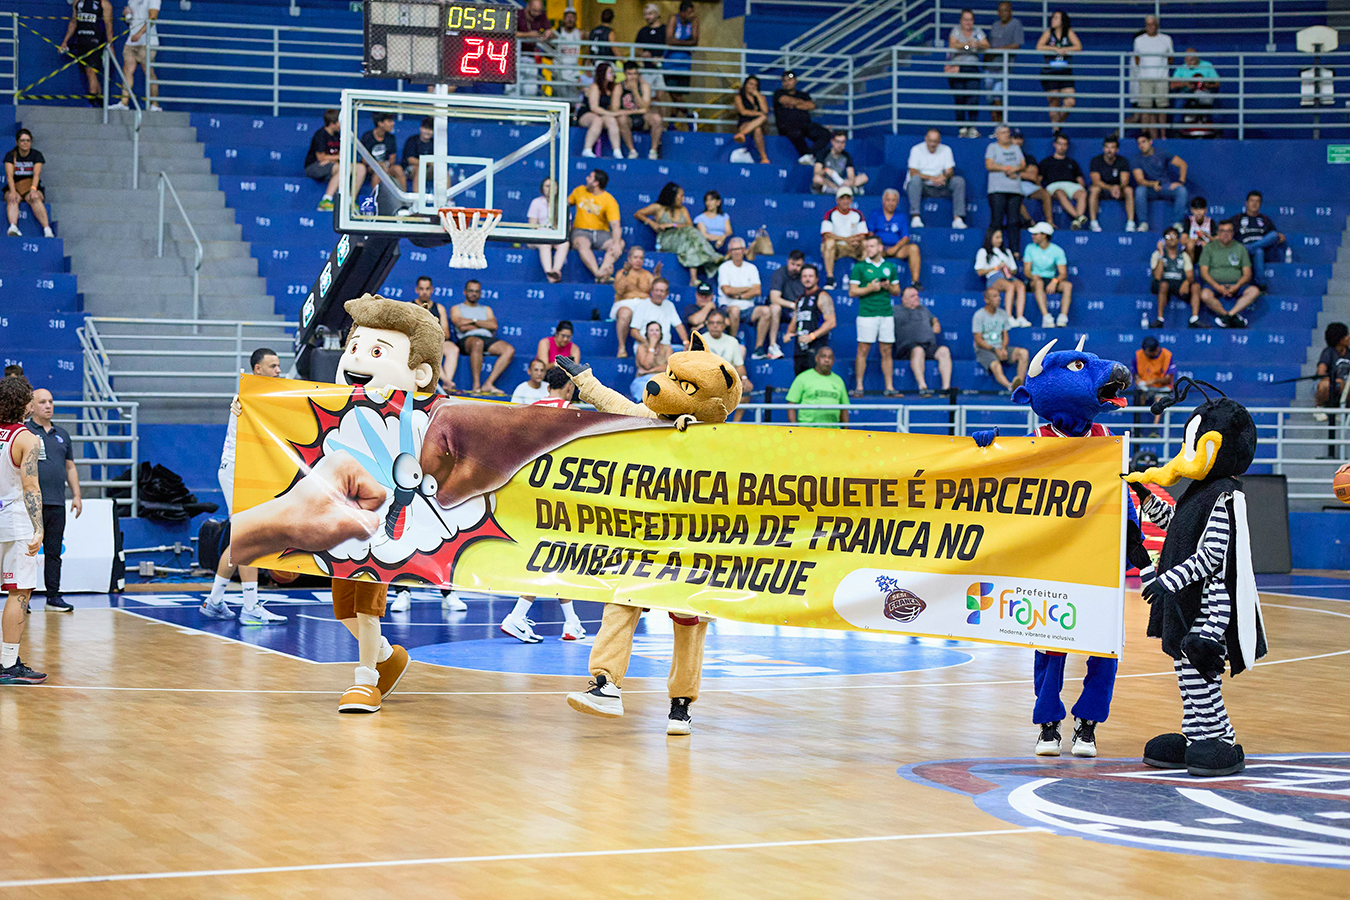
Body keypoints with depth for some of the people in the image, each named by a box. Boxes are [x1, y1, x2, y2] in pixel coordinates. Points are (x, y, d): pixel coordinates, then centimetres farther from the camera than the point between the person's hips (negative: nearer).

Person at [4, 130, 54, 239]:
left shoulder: (36, 155, 4)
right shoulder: (10, 155, 4)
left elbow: (36, 174, -11)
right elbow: (10, 175, -9)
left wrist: (33, 189, -30)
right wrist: (12, 191, -28)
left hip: (31, 189, -1)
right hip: (15, 189, 1)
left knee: (34, 198, -35)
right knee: (12, 199, -34)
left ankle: (47, 230, -50)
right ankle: (13, 228, -57)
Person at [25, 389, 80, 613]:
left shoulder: (62, 434, 18)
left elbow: (70, 467, 23)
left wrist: (76, 495, 14)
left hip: (57, 503, 5)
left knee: (54, 552, 7)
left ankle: (54, 596, 11)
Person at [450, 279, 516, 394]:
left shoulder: (486, 309, 31)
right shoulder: (456, 308, 20)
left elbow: (494, 325, 10)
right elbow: (461, 326, -1)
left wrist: (473, 321, 3)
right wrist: (484, 325, 8)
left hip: (488, 339, 4)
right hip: (467, 339, -4)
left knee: (509, 350, -26)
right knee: (477, 342, -43)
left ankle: (488, 384, -34)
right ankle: (476, 385, -41)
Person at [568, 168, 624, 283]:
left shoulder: (610, 201, -5)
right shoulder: (579, 190, 9)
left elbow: (615, 225, -15)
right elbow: (567, 203, 26)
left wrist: (616, 243, -34)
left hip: (601, 233, 0)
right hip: (581, 231, 1)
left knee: (620, 243, -30)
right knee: (582, 244, -36)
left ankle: (603, 270, -53)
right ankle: (598, 273, -55)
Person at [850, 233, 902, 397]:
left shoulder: (890, 266, 12)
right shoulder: (860, 267, 2)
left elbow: (897, 291, 16)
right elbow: (852, 291, -2)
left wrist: (888, 286, -5)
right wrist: (870, 288, -13)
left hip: (887, 314, 3)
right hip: (867, 314, -3)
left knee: (886, 351, 4)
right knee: (863, 350, -4)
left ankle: (889, 387, 6)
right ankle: (858, 387, 1)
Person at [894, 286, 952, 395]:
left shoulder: (924, 309, 31)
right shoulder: (896, 310, 16)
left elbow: (934, 319, 41)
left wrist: (936, 324, 21)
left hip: (930, 346, 5)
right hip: (909, 345, -5)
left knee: (944, 351, -27)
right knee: (918, 350, -40)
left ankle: (946, 387, -38)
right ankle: (922, 387, -51)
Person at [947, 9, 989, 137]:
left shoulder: (977, 32, 10)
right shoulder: (956, 30, 2)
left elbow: (987, 46, -1)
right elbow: (952, 45, -14)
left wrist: (978, 44, -22)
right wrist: (966, 44, -31)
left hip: (972, 68, 2)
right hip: (955, 67, -2)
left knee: (973, 98, -11)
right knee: (959, 99, -4)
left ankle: (972, 127, -10)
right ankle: (962, 127, 0)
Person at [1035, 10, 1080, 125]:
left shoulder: (1069, 32, 5)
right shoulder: (1049, 32, 2)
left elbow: (1079, 47, -4)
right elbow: (1039, 47, -10)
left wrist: (1064, 49, -13)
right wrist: (1056, 49, -16)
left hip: (1066, 73, 1)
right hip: (1050, 74, -1)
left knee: (1070, 102, -9)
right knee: (1054, 104, -1)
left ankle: (1061, 122, 15)